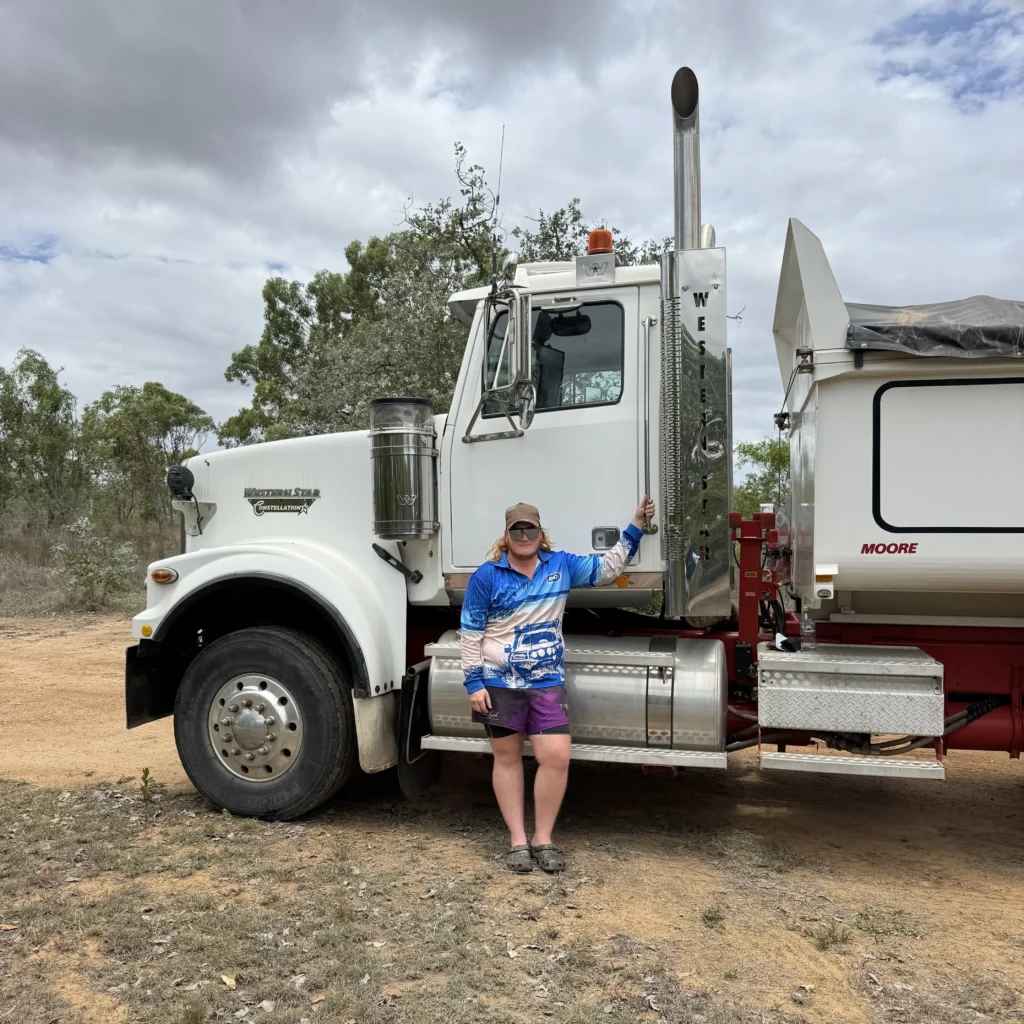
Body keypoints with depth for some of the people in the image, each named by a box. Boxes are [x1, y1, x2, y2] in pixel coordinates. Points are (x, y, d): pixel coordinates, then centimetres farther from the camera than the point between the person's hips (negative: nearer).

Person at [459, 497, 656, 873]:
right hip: (500, 683, -2)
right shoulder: (487, 576, -5)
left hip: (547, 683, 2)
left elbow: (606, 568, 11)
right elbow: (470, 634, -4)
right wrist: (474, 683, -8)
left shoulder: (561, 566, 4)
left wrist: (635, 527, 5)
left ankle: (543, 839, 12)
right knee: (507, 758, 8)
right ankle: (517, 840, 21)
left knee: (556, 757, -5)